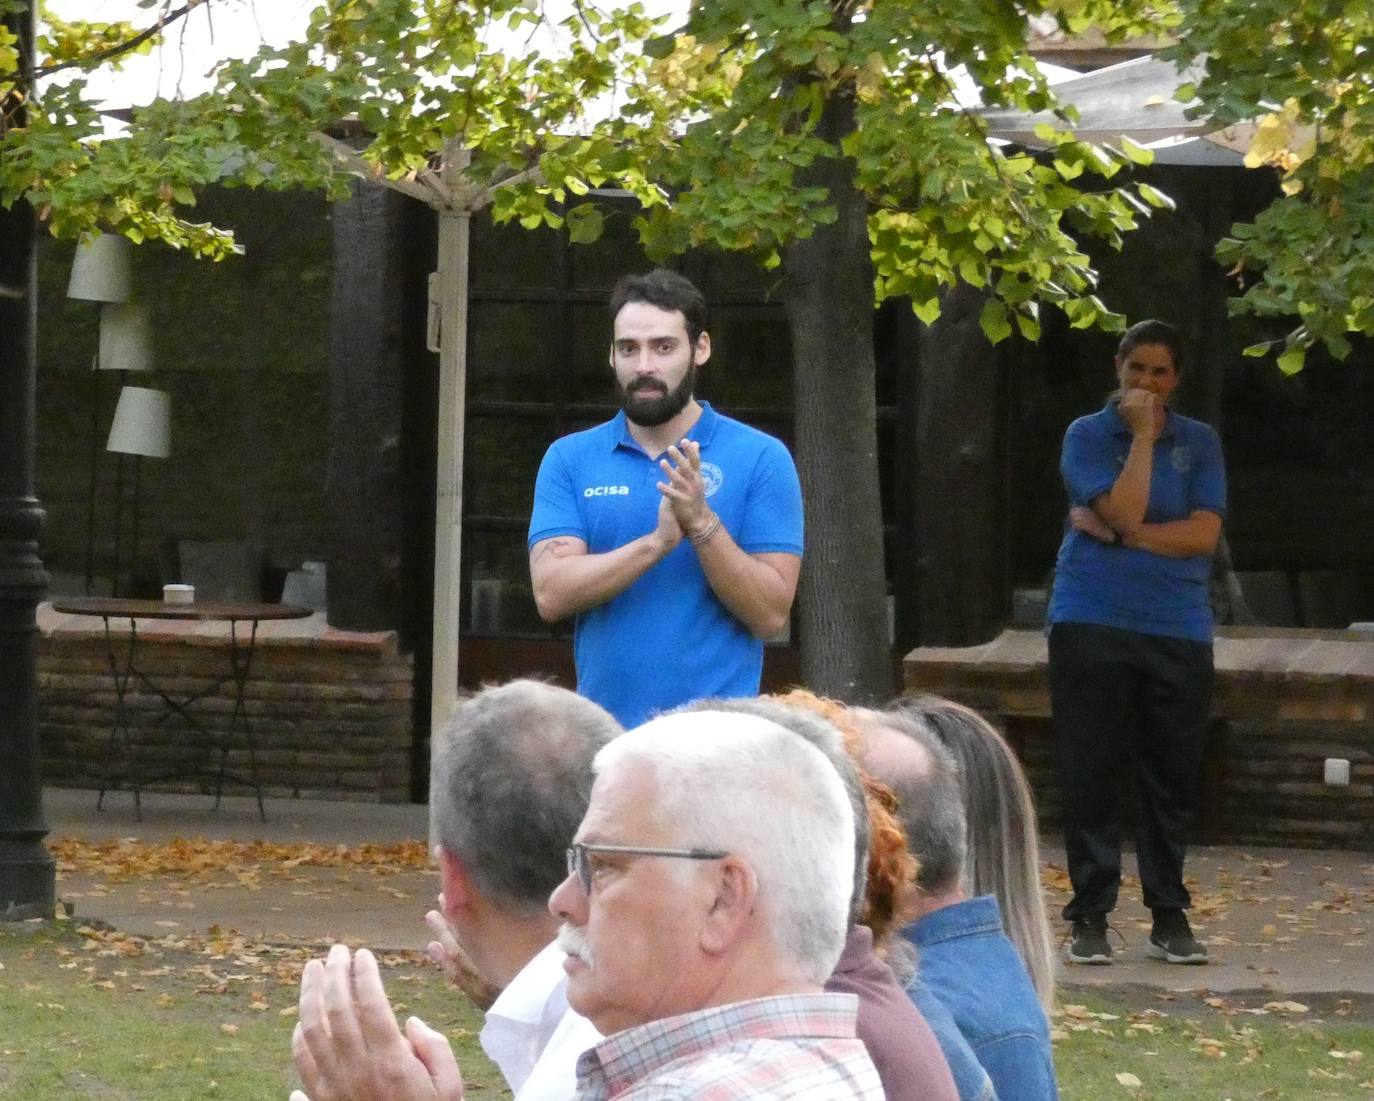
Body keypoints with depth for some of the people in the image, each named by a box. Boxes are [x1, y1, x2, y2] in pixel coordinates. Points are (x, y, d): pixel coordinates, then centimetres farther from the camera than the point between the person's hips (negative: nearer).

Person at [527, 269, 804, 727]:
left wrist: (702, 524, -16)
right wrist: (658, 541, -17)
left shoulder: (761, 459, 1)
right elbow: (551, 593, -6)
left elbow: (771, 614, -4)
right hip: (603, 730, 2)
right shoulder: (569, 459, 7)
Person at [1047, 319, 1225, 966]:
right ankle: (1090, 915, 6)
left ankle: (1169, 916, 13)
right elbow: (1124, 511, -12)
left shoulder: (1199, 443, 9)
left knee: (1172, 778, 4)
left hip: (1178, 631, 2)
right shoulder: (1087, 436, 2)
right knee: (1089, 774, -1)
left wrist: (1118, 535, -9)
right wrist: (1143, 436, -11)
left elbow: (1204, 534, -4)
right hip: (1092, 626, -2)